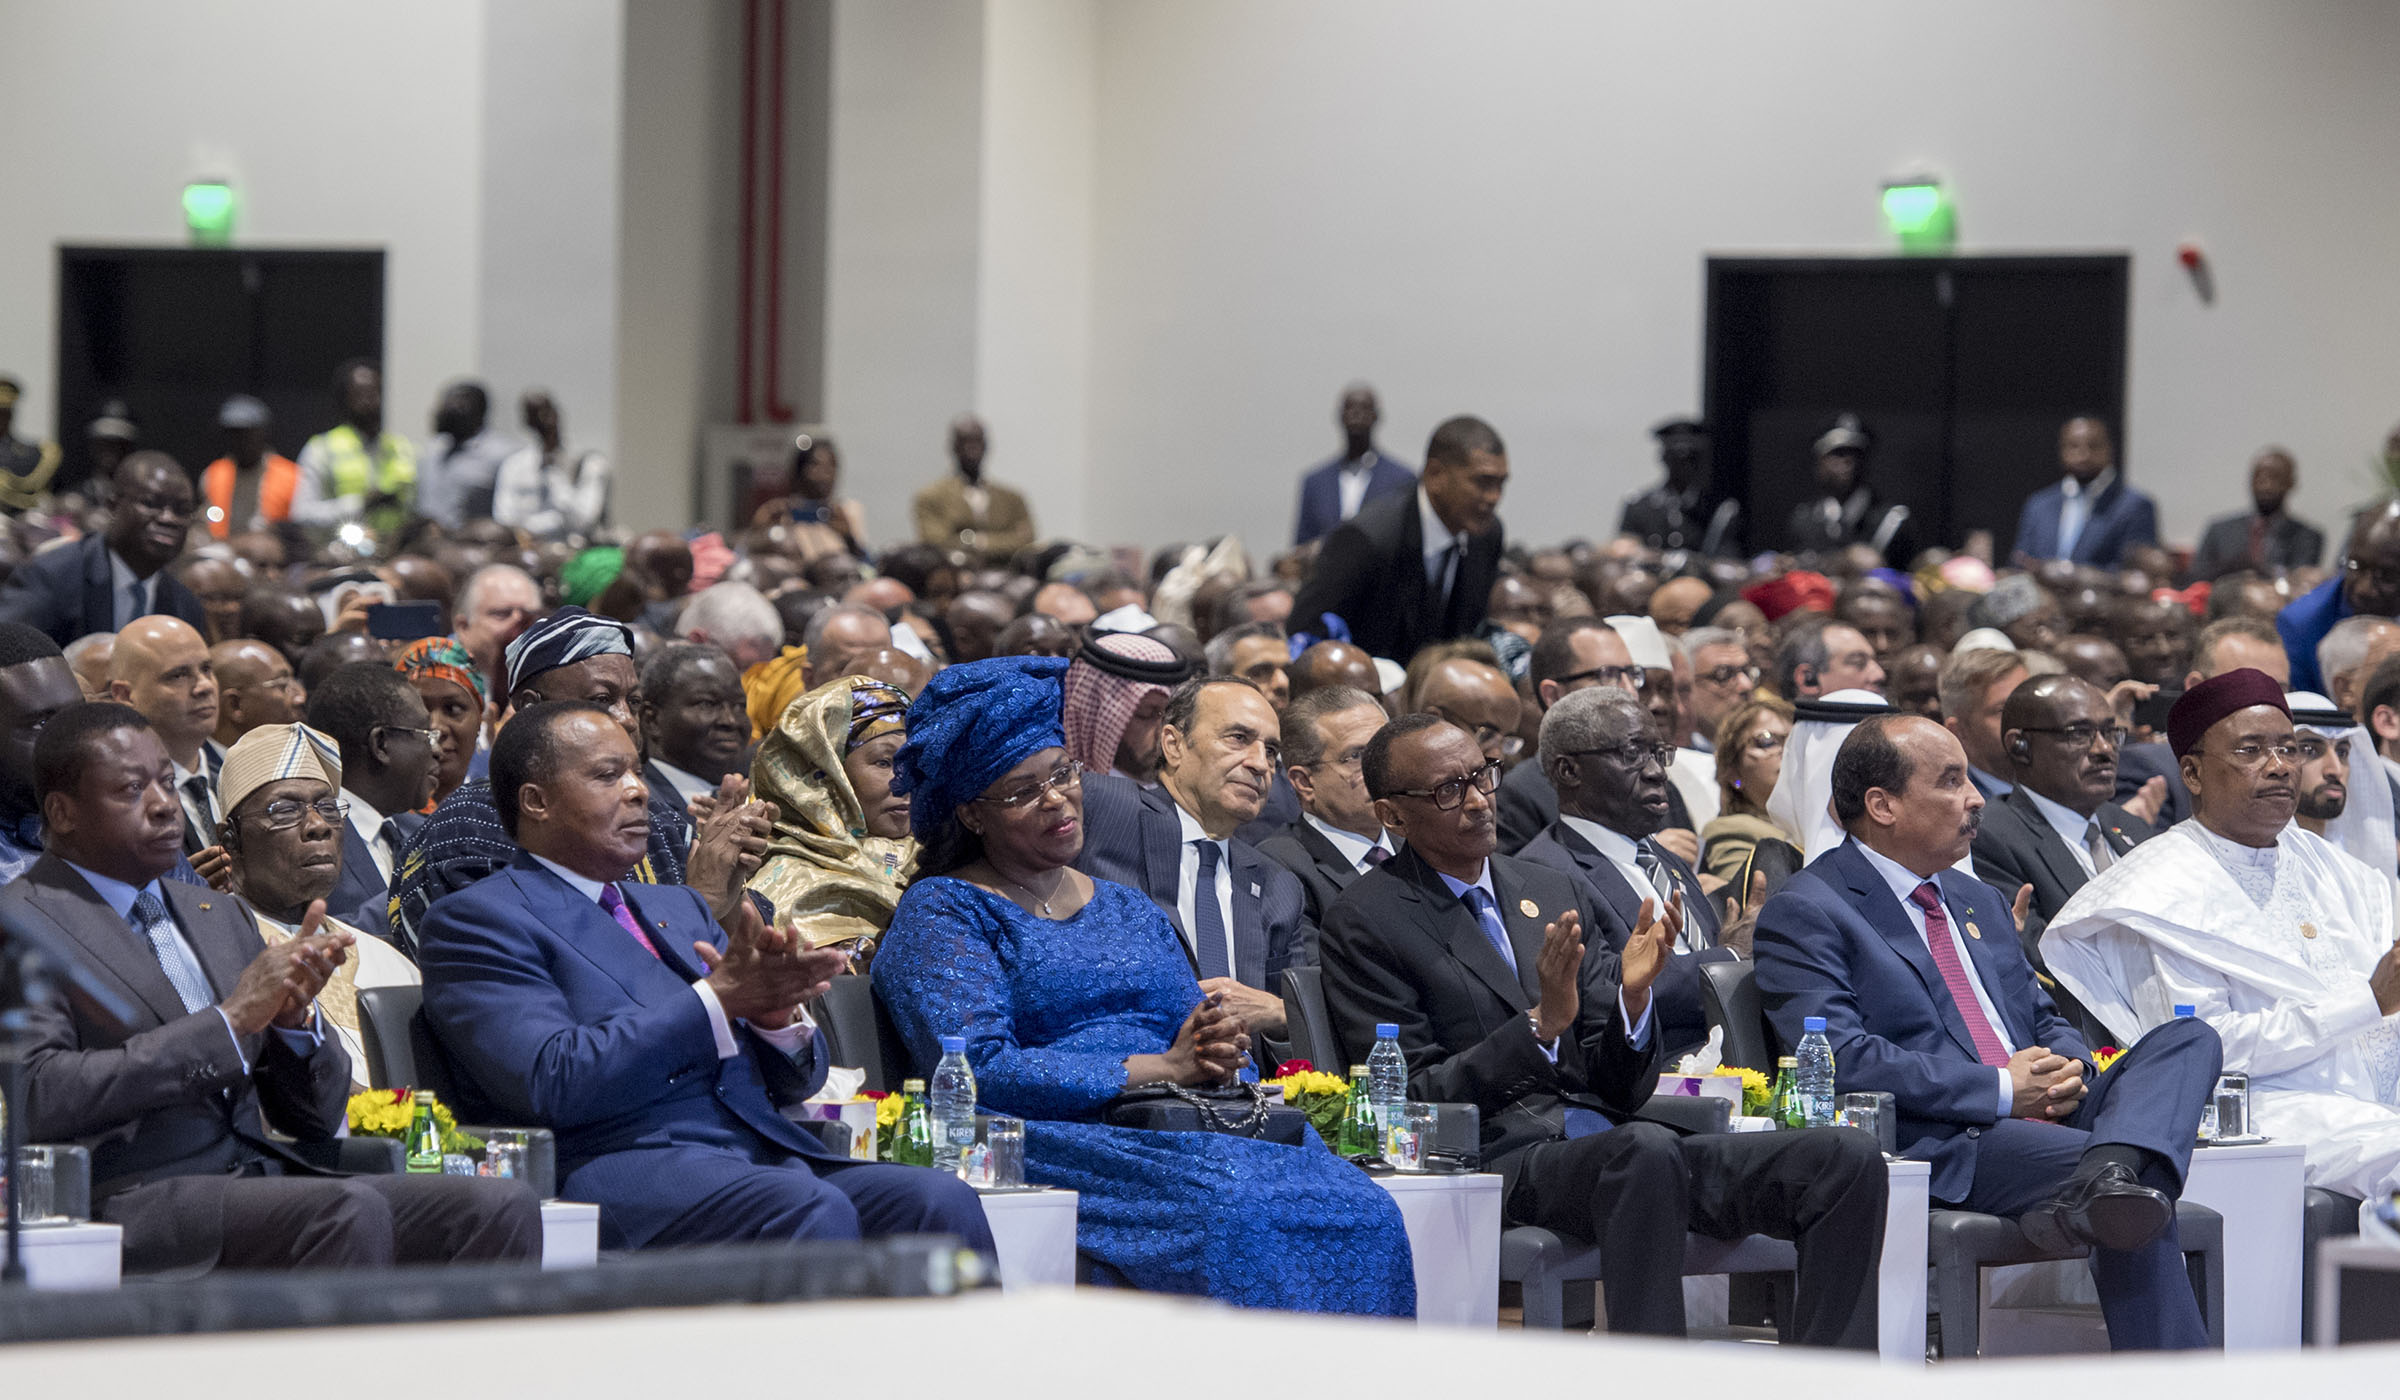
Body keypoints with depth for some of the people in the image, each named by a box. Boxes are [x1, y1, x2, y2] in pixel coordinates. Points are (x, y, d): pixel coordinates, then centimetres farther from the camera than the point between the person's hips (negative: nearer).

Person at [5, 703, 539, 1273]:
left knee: (501, 1205, -17)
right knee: (351, 1210, -35)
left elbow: (317, 1119, 22)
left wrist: (293, 1017, -1)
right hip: (134, 1200, -7)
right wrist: (230, 1020, -14)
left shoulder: (221, 915, 24)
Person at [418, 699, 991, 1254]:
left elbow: (793, 1082, 25)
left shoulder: (679, 909, 28)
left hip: (766, 1156, 7)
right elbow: (555, 1082, -12)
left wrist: (777, 1015, 1)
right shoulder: (476, 921, 5)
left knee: (942, 1200, -21)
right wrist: (718, 998, -12)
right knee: (812, 1209, -36)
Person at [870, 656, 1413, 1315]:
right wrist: (1164, 1069, -10)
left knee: (1363, 1213, -26)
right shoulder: (940, 912, 6)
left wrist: (1219, 1053, -6)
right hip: (1060, 1138, -6)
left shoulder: (1131, 909, 27)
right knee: (1234, 1211, -37)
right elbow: (978, 1072, -8)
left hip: (1191, 1128, 6)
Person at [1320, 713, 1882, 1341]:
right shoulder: (1365, 923, 3)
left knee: (1846, 1159, -15)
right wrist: (1542, 1024, -16)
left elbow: (1623, 1093, 17)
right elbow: (1414, 1099, -6)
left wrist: (1633, 994, -4)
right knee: (1646, 1149, -39)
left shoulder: (1553, 894, 20)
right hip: (1498, 1161, -6)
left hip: (1611, 1143, 6)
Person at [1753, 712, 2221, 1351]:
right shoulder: (1805, 913, -2)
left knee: (2189, 1040, -19)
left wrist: (2069, 1069, 1)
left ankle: (2110, 1174, -47)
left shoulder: (1978, 901, 27)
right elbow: (1840, 1059, -15)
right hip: (1936, 1146, -9)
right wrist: (1999, 1089, -15)